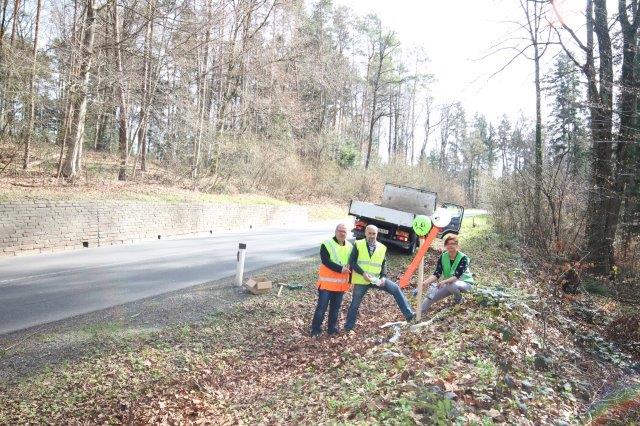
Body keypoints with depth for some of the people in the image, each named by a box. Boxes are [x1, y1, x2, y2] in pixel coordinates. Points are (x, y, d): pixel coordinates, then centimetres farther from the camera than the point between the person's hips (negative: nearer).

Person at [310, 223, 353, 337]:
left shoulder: (350, 246, 8)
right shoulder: (326, 245, -10)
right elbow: (326, 261, -21)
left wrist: (350, 280, 11)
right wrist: (340, 269, -26)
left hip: (341, 283, 5)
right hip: (327, 282, -5)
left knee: (335, 307, 12)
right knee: (322, 306, -2)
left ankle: (332, 328, 24)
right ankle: (316, 329, 9)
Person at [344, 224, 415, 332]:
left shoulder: (382, 248, 4)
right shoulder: (358, 245, -5)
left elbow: (383, 265, 8)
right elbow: (352, 261, -10)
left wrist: (383, 277, -10)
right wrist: (363, 273, -22)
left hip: (376, 279, 3)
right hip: (361, 280, -2)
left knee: (396, 289, -10)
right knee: (355, 304, 4)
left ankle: (408, 314, -5)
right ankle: (348, 326, 23)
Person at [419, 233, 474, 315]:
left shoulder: (463, 258, -21)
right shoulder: (443, 257, -7)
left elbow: (457, 276, -30)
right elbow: (436, 274, -14)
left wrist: (444, 281, -47)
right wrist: (426, 282, -32)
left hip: (465, 282, -4)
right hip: (449, 283, 5)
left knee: (452, 285, -36)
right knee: (432, 293, -14)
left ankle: (458, 298, -4)